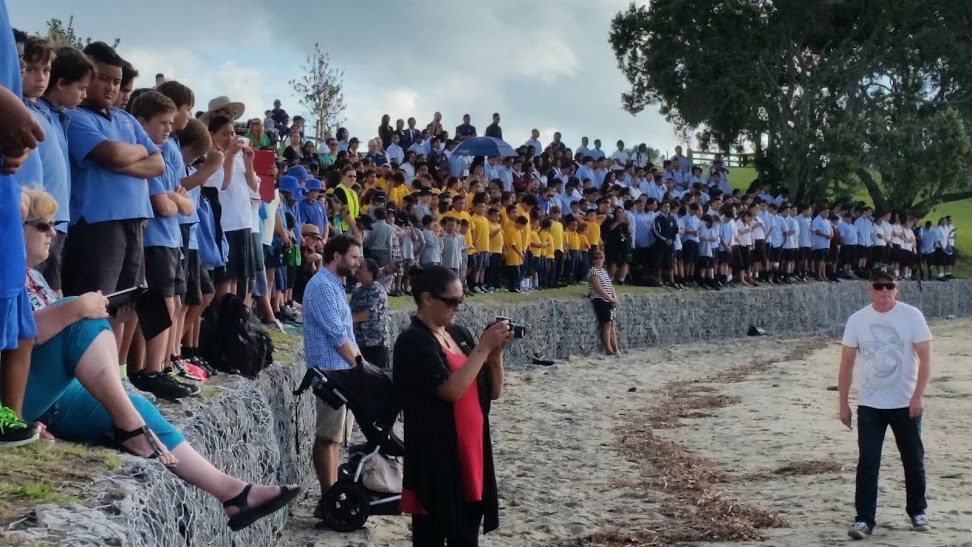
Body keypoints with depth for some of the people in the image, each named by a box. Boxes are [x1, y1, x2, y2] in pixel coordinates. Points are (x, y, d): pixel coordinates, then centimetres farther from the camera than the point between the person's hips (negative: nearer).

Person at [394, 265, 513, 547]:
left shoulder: (460, 334, 10)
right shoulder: (413, 341, -12)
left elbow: (493, 392, 11)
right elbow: (450, 389, -24)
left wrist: (495, 353, -5)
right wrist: (483, 347, -18)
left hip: (472, 451, 7)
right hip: (435, 457, -7)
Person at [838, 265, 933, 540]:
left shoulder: (912, 316, -7)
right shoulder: (857, 320, -2)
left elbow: (925, 357, -7)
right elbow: (847, 363, 3)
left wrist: (918, 395, -16)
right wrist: (843, 403, 1)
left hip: (906, 404, -1)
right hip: (869, 405, 1)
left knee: (914, 460, 11)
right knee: (867, 463, -4)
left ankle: (917, 512, 30)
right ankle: (864, 519, 0)